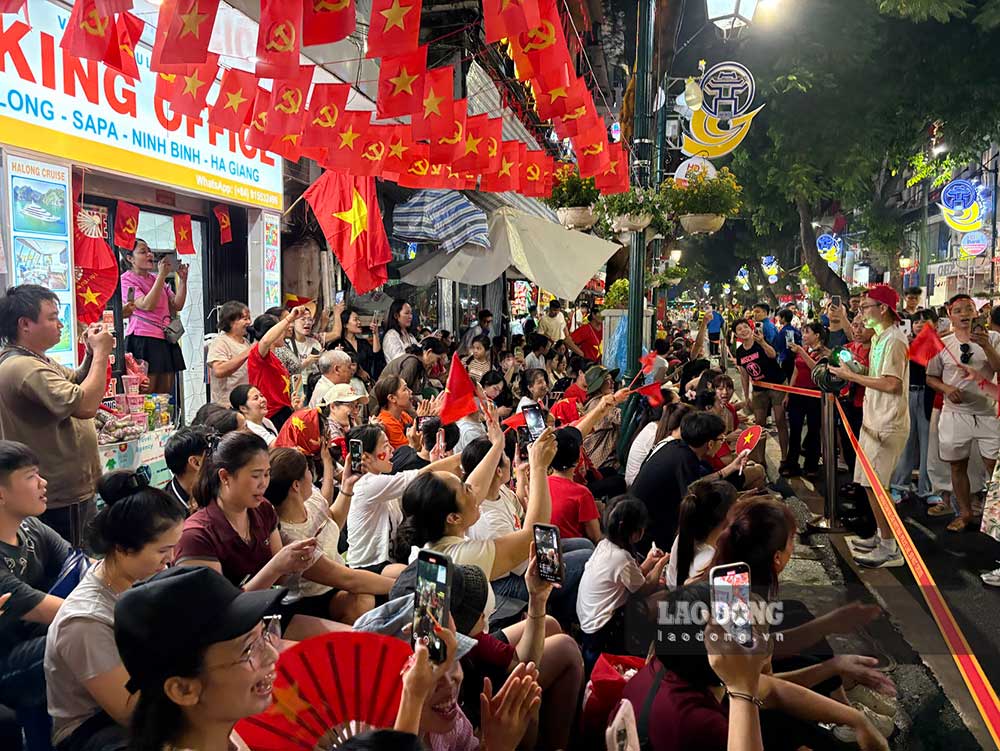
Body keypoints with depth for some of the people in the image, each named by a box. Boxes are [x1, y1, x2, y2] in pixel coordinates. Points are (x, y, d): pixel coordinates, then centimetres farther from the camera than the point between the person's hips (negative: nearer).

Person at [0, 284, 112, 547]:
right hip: (62, 498, -11)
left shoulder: (35, 360, 11)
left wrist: (92, 353, 3)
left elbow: (76, 385, 22)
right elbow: (86, 405, -30)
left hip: (69, 489, 11)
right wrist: (101, 353, -19)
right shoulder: (24, 368, -23)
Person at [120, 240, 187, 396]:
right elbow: (147, 305, -16)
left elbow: (177, 306, 14)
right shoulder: (126, 279, -1)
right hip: (143, 341, -7)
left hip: (166, 341, 7)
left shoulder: (156, 279, 19)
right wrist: (162, 276, -15)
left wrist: (182, 279, 4)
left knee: (165, 395, 5)